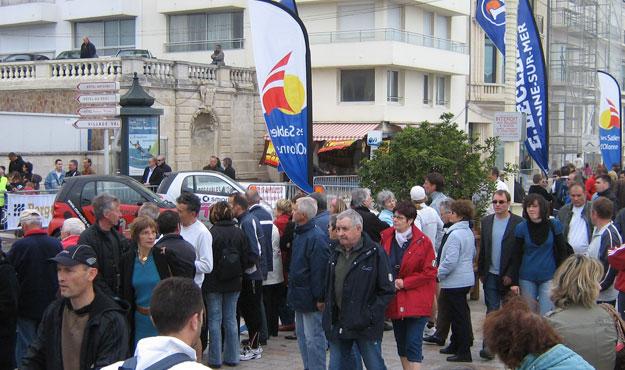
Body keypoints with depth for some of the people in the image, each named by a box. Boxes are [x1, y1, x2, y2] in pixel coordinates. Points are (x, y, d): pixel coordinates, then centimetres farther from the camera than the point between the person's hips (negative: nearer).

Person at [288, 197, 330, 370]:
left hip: (310, 298, -10)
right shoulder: (300, 234, 13)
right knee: (302, 336, 18)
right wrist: (293, 290, 21)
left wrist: (319, 297, -23)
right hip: (300, 296, 10)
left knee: (313, 338, -4)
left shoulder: (316, 237, -20)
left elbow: (319, 270, -23)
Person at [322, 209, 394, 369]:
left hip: (366, 326, -6)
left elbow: (387, 290, -11)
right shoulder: (334, 251, 8)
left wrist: (370, 315, -16)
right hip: (337, 324, 6)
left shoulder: (374, 252, -11)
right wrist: (327, 304, 9)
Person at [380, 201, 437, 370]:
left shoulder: (423, 242, -11)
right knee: (401, 344, 14)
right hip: (395, 302, 5)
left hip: (416, 301, -5)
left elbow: (430, 273, -9)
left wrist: (404, 283, -13)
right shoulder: (386, 237, 1)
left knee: (413, 344, -8)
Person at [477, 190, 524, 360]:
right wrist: (481, 272, 8)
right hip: (491, 275, 3)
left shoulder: (518, 223, -8)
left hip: (508, 276, -3)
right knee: (492, 310, -1)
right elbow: (482, 248, 11)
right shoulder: (486, 221, 6)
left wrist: (510, 275, -12)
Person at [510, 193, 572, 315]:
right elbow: (516, 256, 1)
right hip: (527, 278, 1)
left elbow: (562, 251, 4)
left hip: (549, 277, -1)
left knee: (545, 314, -5)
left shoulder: (554, 225, -2)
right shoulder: (521, 228, -2)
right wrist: (514, 282, -3)